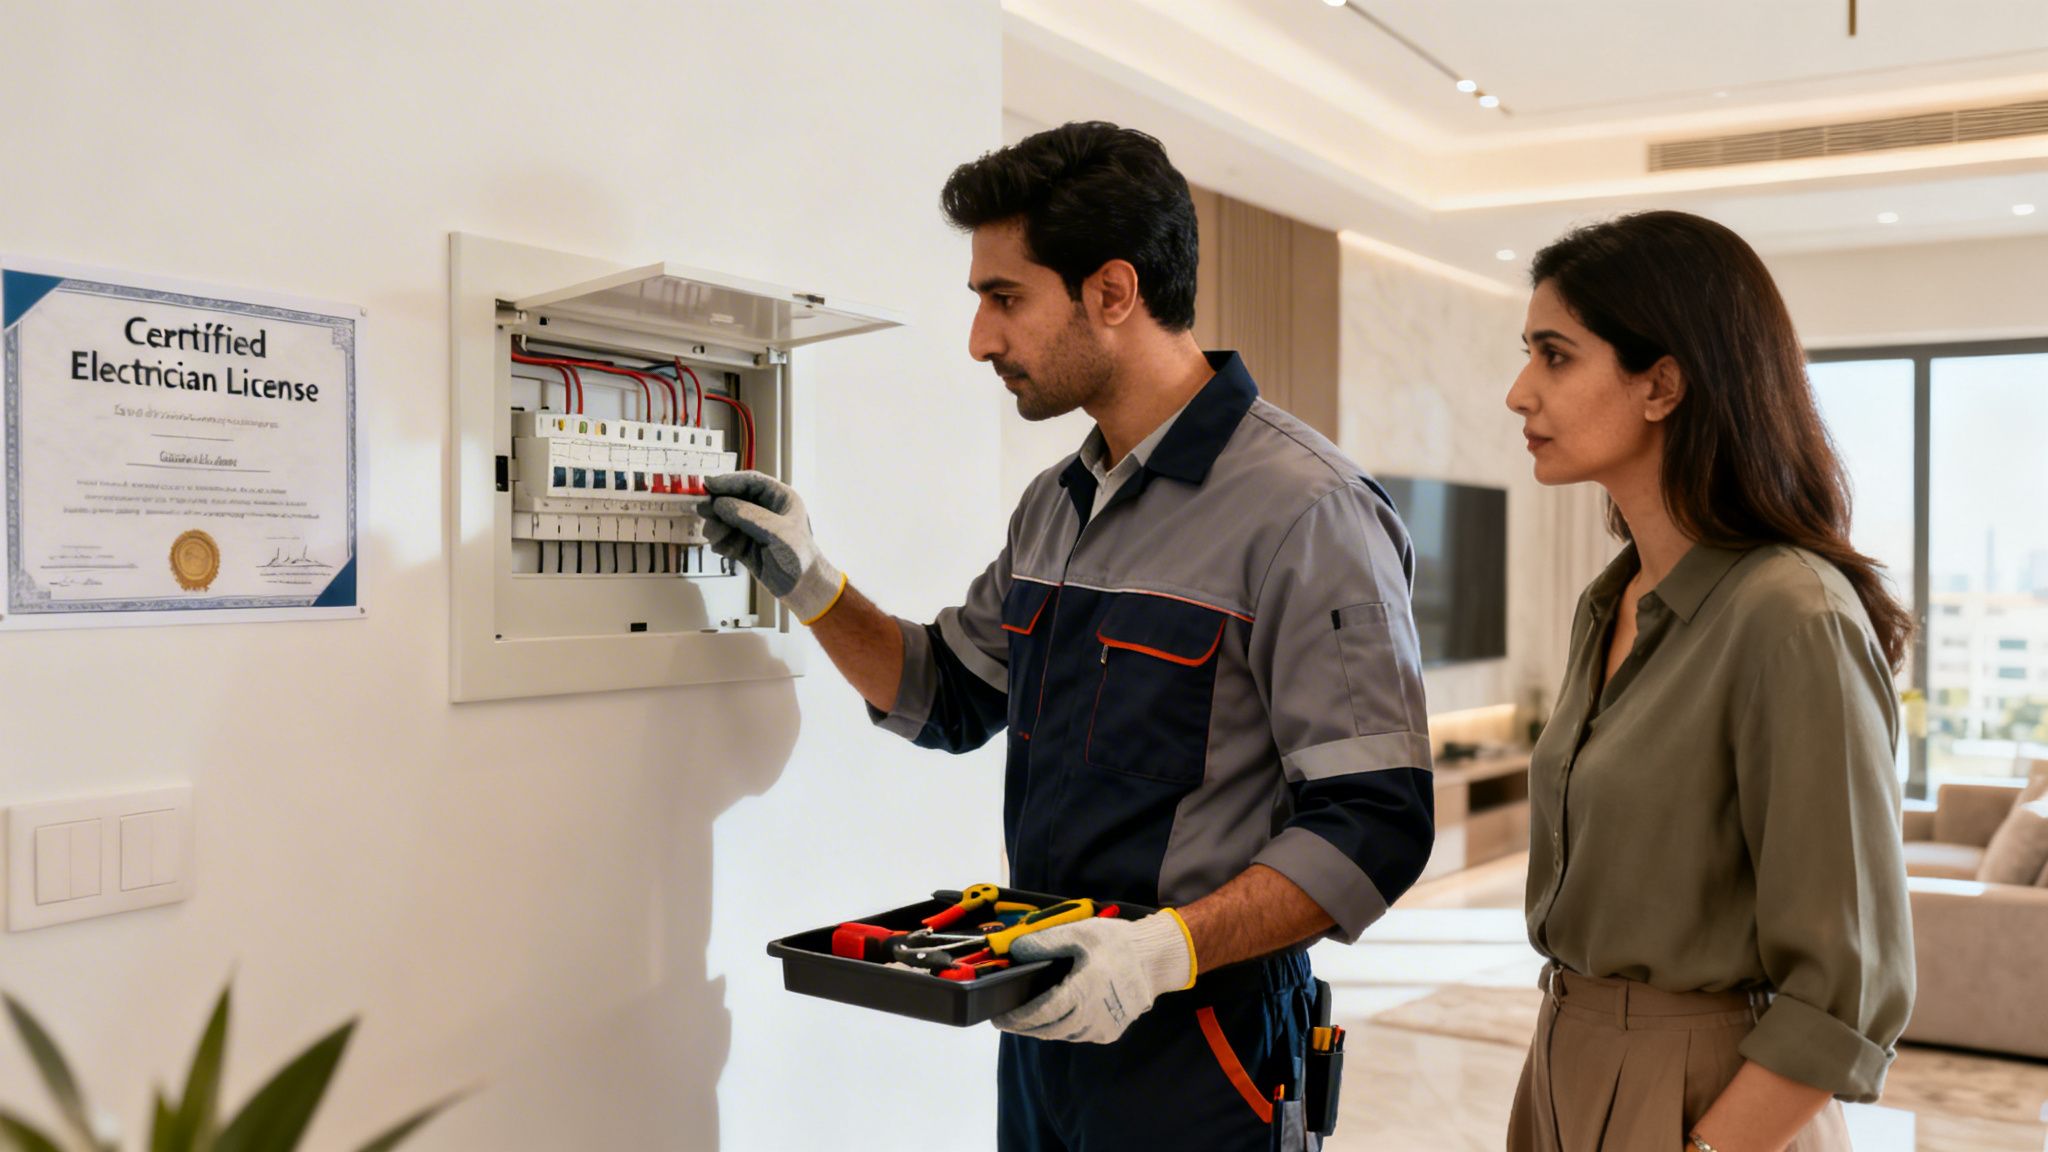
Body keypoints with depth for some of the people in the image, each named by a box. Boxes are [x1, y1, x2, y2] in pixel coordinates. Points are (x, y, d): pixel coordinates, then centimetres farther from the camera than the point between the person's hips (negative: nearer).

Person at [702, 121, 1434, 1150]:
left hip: (1193, 1041, -7)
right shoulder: (1056, 505, 9)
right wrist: (811, 587, 7)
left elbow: (1372, 823, -20)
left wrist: (1167, 948, -29)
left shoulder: (1304, 513, -18)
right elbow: (951, 697, 19)